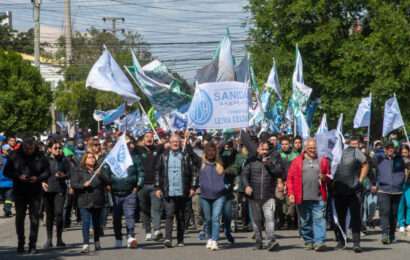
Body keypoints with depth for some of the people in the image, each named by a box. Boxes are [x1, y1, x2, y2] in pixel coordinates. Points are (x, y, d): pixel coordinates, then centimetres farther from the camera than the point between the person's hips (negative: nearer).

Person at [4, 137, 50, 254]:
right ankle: (20, 243, 20)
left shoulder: (40, 156, -4)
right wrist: (18, 177, -17)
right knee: (20, 218, 7)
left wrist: (38, 178, -15)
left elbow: (47, 172, 3)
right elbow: (7, 172, 0)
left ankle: (32, 245, 6)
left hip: (35, 192, 0)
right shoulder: (14, 155, -4)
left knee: (35, 218, -1)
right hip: (19, 192, 0)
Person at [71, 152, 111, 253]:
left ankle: (97, 241, 29)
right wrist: (83, 185, -18)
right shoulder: (79, 172, 5)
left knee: (97, 223, 12)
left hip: (98, 202, 3)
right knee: (86, 222, -12)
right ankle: (86, 244, -16)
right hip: (85, 201, -3)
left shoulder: (98, 171, 11)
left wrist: (100, 175, -15)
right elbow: (73, 184, -2)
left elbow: (107, 182, 2)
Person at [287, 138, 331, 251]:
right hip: (302, 198, 1)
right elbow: (290, 178, 4)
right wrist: (291, 194, -4)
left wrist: (325, 177, -6)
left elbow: (329, 176, 17)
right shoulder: (297, 161, 7)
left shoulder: (322, 161, 10)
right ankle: (308, 241, 21)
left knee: (319, 219, -10)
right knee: (305, 221, 8)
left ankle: (319, 242, -15)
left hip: (319, 198, 0)